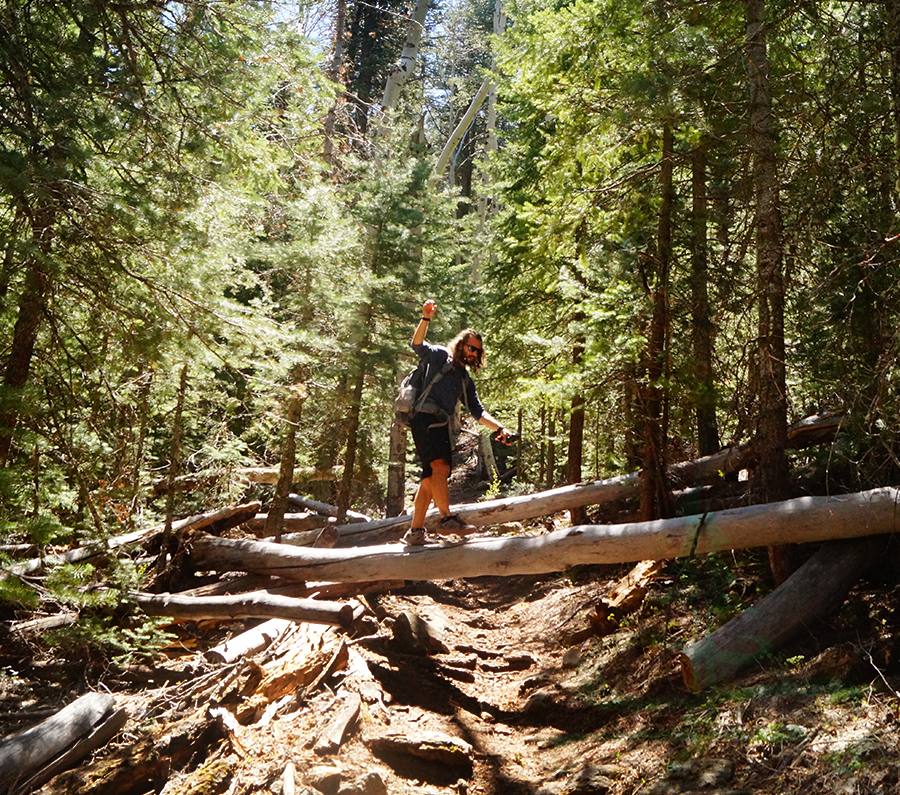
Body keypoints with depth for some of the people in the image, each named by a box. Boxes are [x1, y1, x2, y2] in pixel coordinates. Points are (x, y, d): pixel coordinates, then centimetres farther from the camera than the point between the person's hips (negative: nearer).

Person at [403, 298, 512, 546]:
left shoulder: (466, 380, 28)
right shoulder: (441, 356, 10)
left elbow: (478, 411, 25)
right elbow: (418, 345, -9)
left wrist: (500, 428, 12)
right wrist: (426, 318, -24)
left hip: (442, 426, 8)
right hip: (425, 417, -7)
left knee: (431, 478, 1)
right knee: (440, 466, -23)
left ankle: (415, 531, 2)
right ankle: (446, 519, -25)